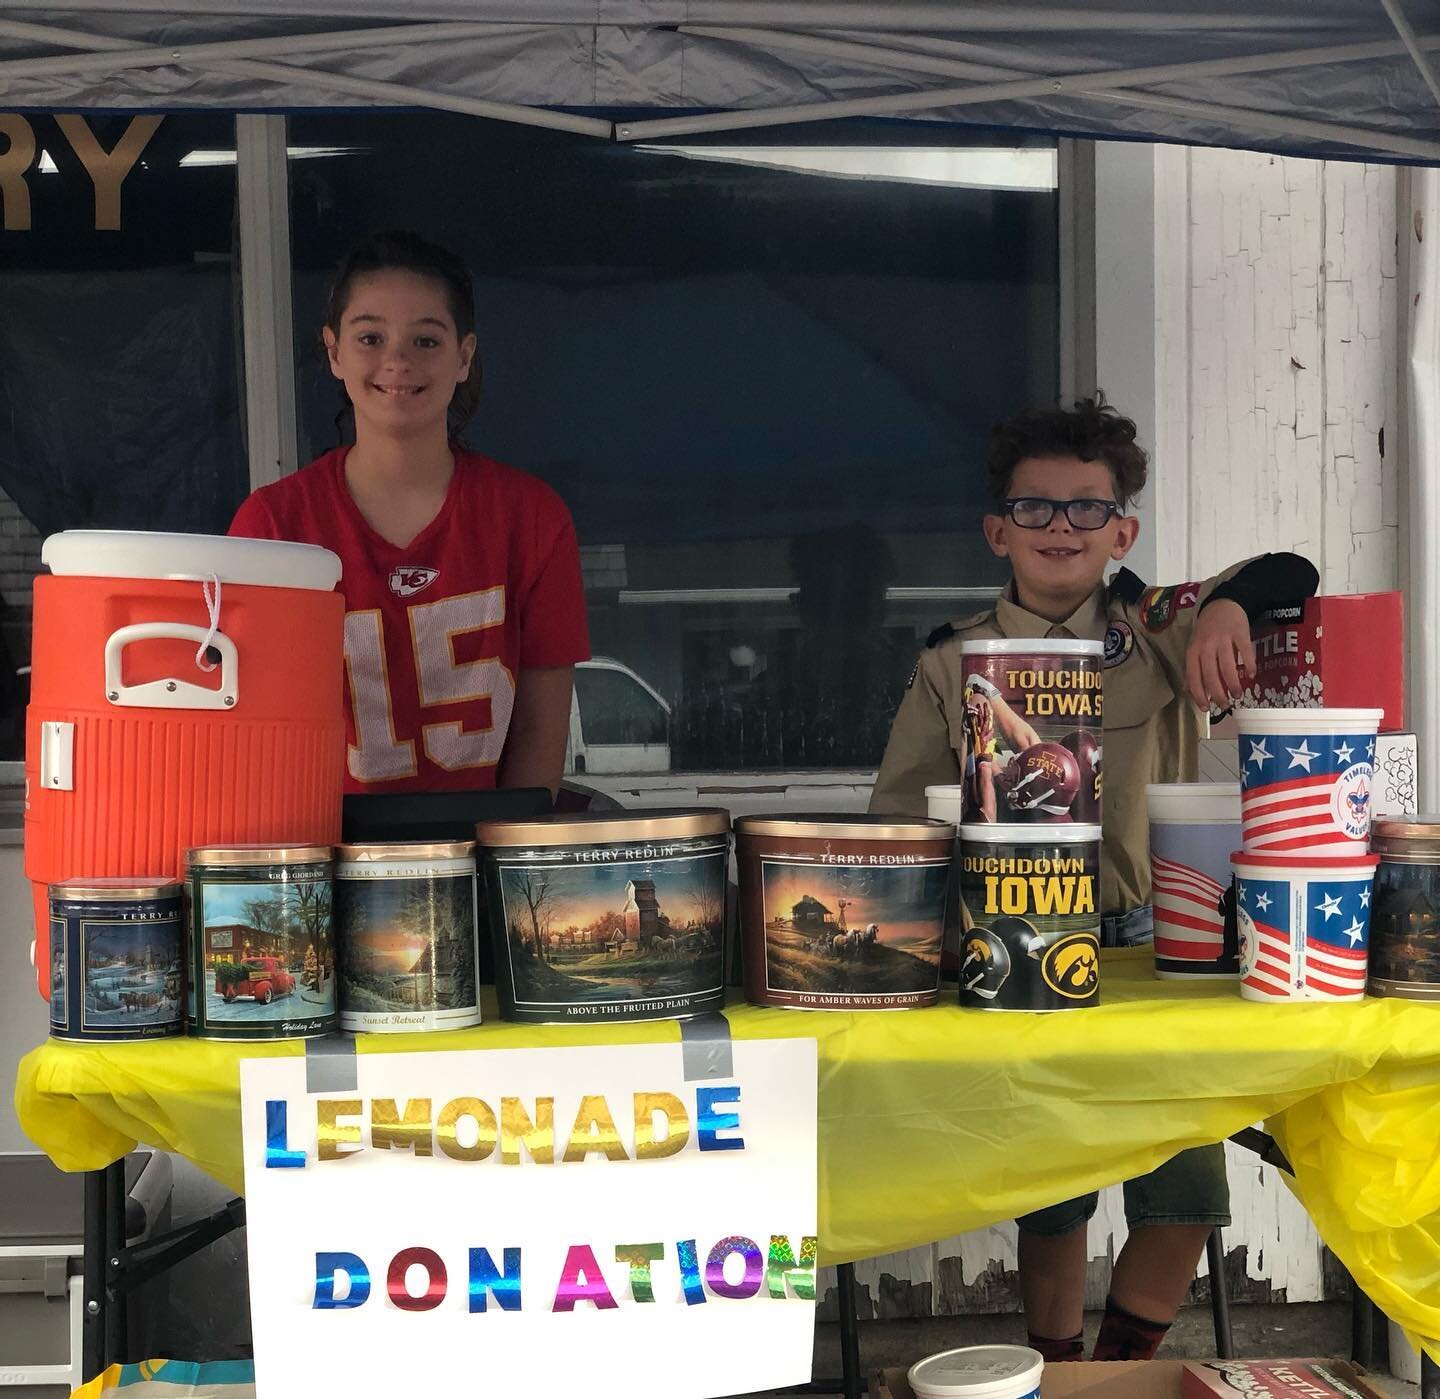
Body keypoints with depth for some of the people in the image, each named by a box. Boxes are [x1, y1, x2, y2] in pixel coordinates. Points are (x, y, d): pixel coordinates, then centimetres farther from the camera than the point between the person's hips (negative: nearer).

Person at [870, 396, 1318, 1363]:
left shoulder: (1160, 632, 3)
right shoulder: (953, 667, 3)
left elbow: (1291, 577, -6)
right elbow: (901, 823, 5)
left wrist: (1227, 606, -27)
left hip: (1152, 947, 1)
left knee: (1186, 1188, -2)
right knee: (1049, 1193, 4)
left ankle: (1124, 1366, 22)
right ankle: (1055, 1371, 27)